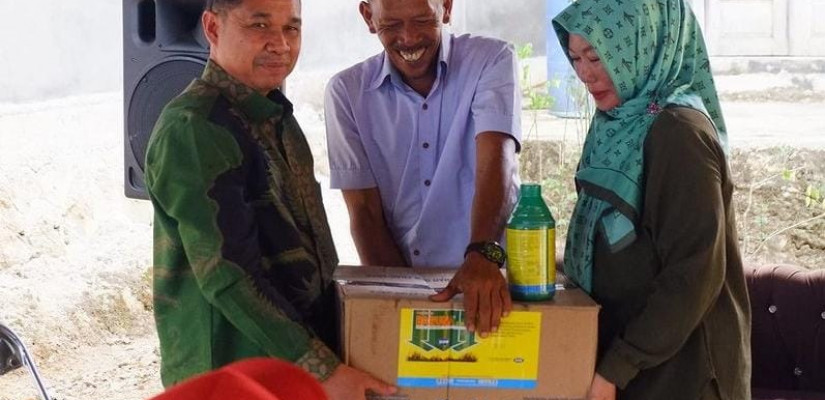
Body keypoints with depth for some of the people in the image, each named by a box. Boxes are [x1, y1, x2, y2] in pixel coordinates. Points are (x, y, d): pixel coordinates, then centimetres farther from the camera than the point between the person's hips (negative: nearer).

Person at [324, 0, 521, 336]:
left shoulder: (491, 61, -3)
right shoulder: (347, 91, 1)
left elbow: (495, 159, -18)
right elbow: (364, 211, 0)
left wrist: (483, 256, -33)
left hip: (489, 276, -2)